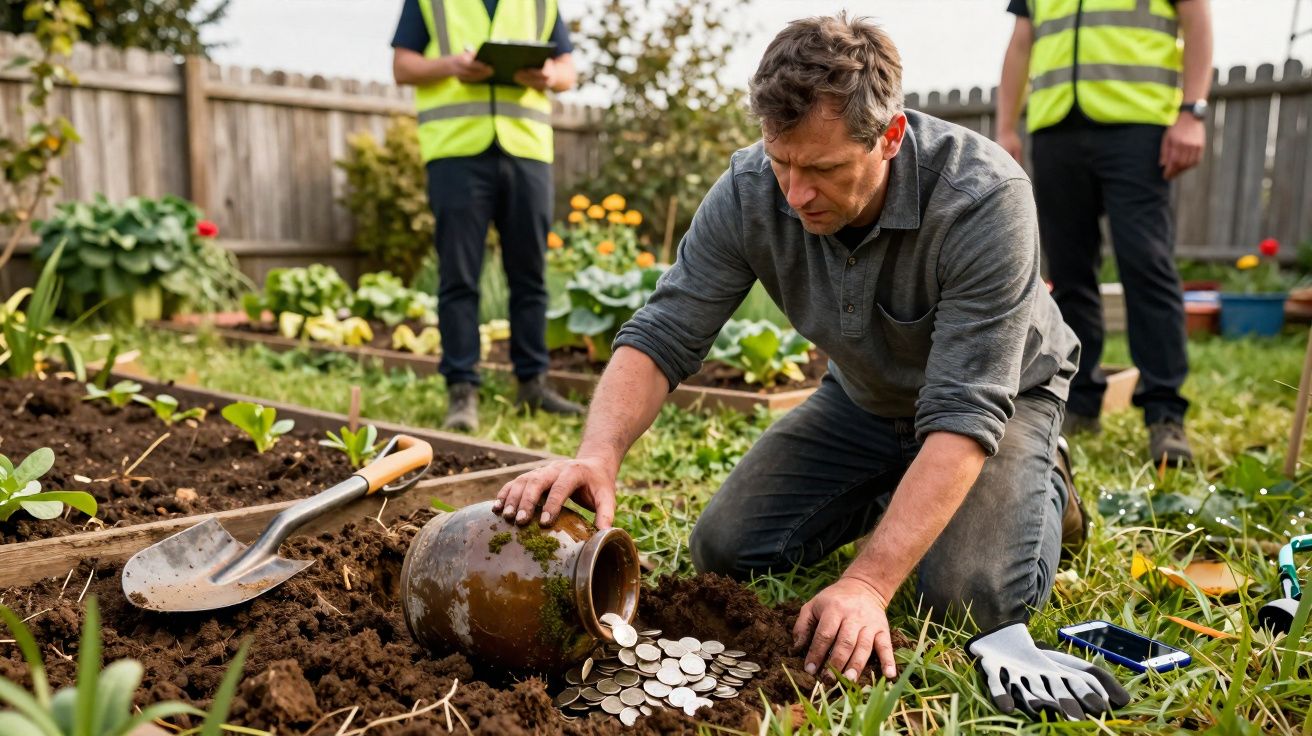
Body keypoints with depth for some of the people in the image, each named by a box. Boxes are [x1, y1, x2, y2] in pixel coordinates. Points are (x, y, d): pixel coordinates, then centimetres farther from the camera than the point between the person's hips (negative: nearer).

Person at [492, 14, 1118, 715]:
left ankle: (1040, 484, 9)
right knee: (724, 550, -5)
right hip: (863, 396, 4)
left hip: (1001, 392, -3)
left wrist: (867, 584, -46)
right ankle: (893, 495, 19)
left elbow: (964, 415, -38)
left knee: (971, 593, -25)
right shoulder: (749, 191, -24)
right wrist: (597, 455, -43)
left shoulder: (984, 198, -36)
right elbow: (661, 337, -23)